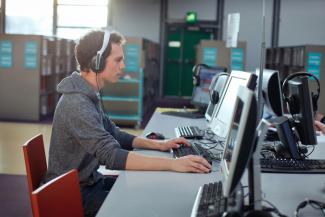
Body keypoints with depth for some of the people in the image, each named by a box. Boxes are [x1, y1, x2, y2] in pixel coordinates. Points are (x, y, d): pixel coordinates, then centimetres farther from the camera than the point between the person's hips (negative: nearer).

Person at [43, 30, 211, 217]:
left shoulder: (89, 95, 5)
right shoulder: (77, 104, -27)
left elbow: (113, 135, 12)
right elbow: (111, 156, -35)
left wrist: (158, 144, 0)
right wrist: (172, 164, -39)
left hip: (89, 181, 9)